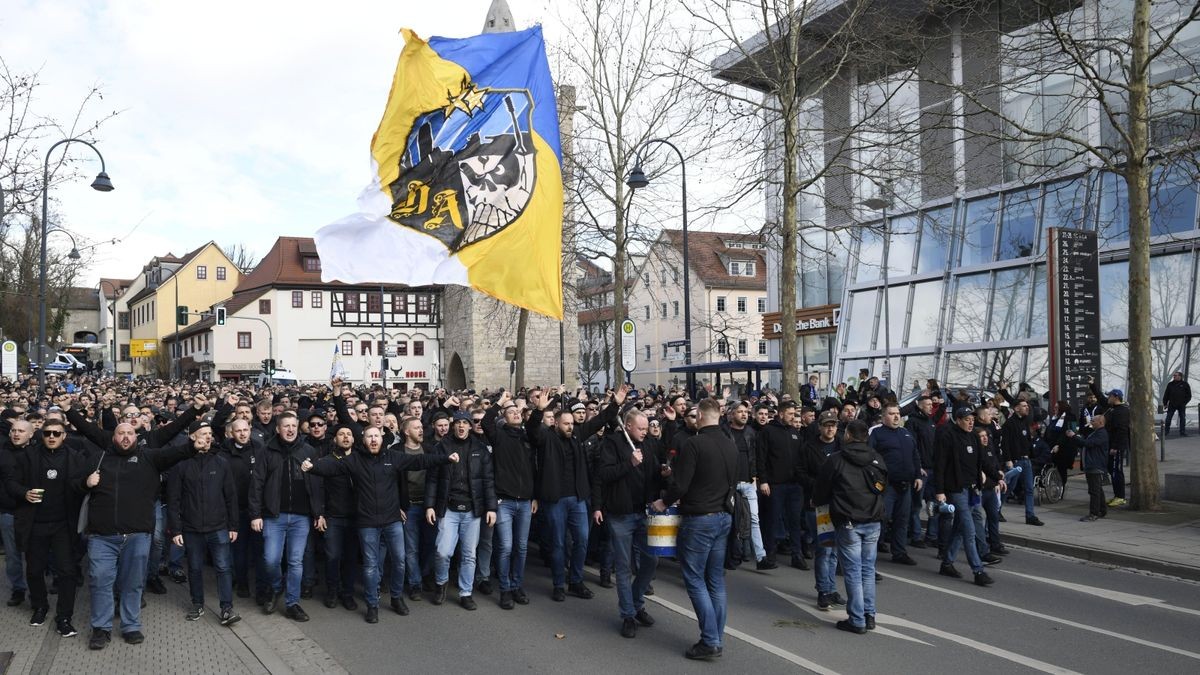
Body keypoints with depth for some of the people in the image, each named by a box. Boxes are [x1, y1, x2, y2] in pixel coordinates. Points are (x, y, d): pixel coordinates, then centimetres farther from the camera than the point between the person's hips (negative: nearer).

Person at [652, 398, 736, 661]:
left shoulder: (694, 444, -18)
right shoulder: (731, 446, 6)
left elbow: (680, 484, -19)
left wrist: (664, 502, 0)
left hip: (698, 519, -7)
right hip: (723, 516, 7)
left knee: (695, 579, 1)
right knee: (716, 579, 13)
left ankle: (710, 641, -2)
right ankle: (717, 638, 18)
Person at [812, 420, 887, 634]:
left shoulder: (836, 460, -8)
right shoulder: (877, 459, 6)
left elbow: (822, 489, 0)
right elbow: (883, 487, 18)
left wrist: (816, 502, 22)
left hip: (849, 523, -4)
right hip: (873, 522, 4)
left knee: (853, 570, 0)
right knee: (868, 568, 13)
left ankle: (857, 620, 2)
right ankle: (869, 616, 16)